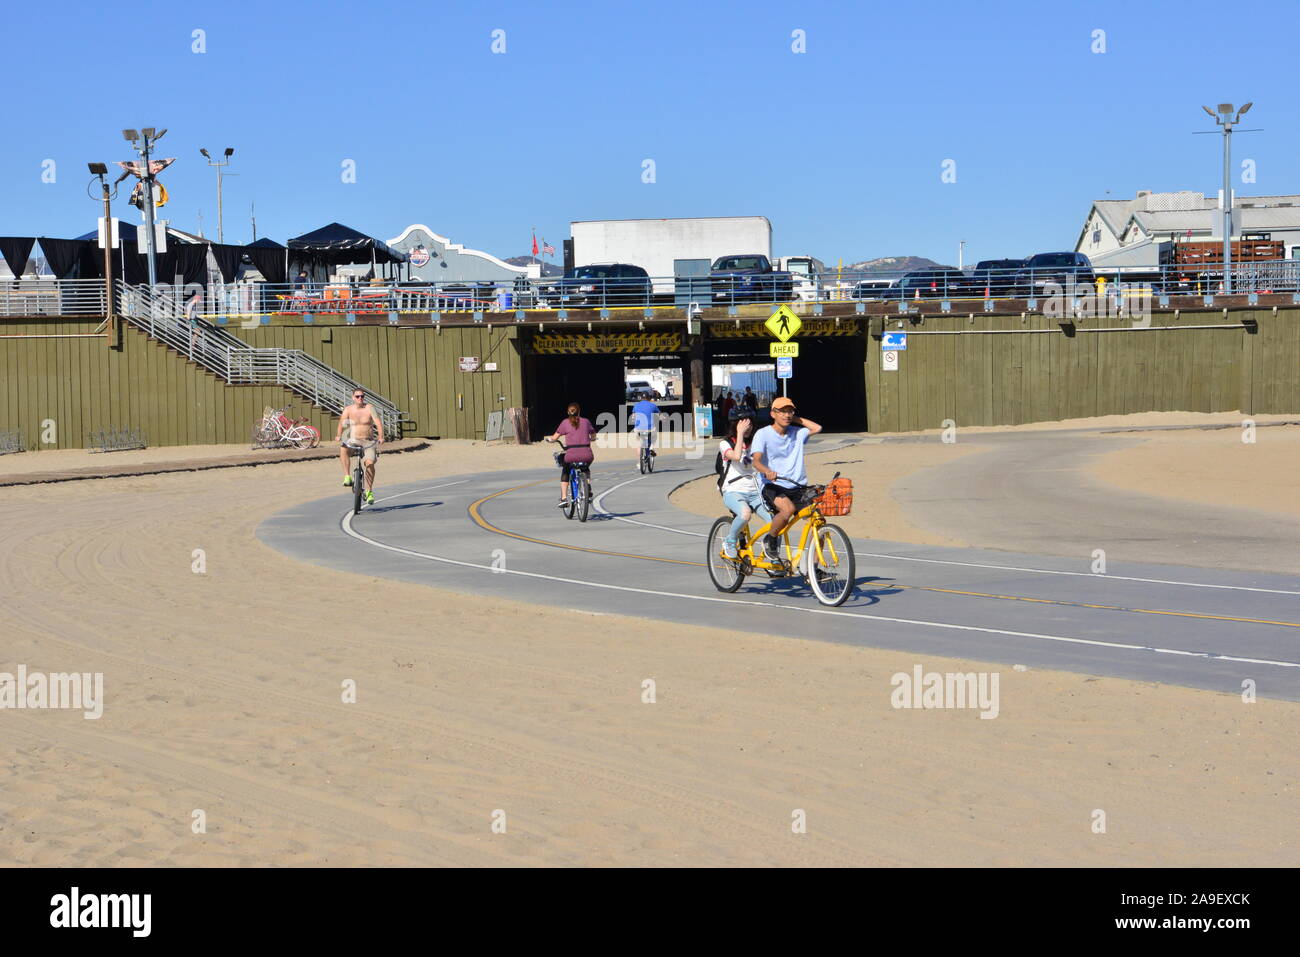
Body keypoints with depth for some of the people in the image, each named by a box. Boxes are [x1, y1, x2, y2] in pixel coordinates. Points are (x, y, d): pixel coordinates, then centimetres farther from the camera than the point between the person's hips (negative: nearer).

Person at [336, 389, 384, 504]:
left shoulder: (369, 408, -3)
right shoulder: (348, 410, 2)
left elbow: (378, 422, -13)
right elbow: (341, 423, -8)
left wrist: (381, 437, -29)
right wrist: (338, 436, -26)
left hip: (368, 442, -1)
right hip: (353, 441, 1)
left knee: (370, 463, -21)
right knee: (343, 448, -32)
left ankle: (369, 491, -7)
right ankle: (347, 477, -31)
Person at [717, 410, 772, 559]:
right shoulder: (725, 444, 1)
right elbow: (736, 456, -20)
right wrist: (740, 433, -13)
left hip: (754, 493, 5)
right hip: (733, 492, -5)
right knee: (745, 513, -38)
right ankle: (730, 542, -11)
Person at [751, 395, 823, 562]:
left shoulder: (797, 433, 12)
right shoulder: (763, 434, -2)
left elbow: (817, 428, 1)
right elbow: (756, 461, -15)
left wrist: (796, 419, 9)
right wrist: (768, 471, -37)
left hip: (798, 488, 5)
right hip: (773, 487, -5)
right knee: (788, 509, -36)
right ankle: (769, 540, -8)